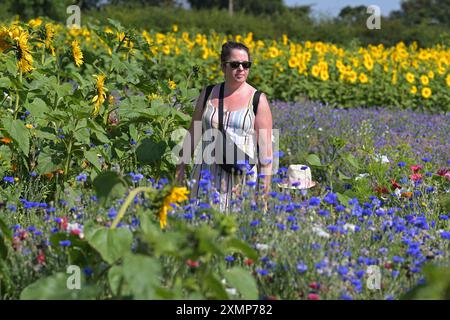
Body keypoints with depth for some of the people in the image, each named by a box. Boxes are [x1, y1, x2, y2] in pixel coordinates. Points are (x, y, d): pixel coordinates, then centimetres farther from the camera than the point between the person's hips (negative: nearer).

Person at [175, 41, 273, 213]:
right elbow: (193, 135, 15)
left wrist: (265, 190, -6)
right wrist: (180, 171, 10)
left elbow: (266, 148, -1)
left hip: (243, 178, -2)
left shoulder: (258, 100, 0)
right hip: (207, 176, 3)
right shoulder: (208, 94, 9)